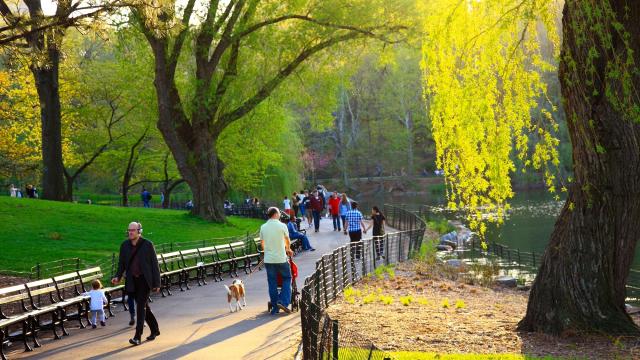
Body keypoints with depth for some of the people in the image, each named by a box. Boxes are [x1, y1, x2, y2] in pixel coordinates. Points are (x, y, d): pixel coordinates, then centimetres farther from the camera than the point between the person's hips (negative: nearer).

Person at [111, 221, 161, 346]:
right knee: (144, 306, 14)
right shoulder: (125, 245, 5)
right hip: (132, 281, 5)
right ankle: (154, 330, 32)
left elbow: (154, 264, -5)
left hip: (145, 280, -5)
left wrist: (157, 283, -6)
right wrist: (118, 277, -5)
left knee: (141, 306, -12)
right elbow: (122, 263, 13)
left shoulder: (147, 245, -7)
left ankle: (137, 336, -13)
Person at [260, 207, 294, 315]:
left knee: (272, 283, 8)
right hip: (281, 258, -3)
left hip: (268, 259, 3)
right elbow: (287, 241, 9)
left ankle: (275, 307, 10)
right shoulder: (282, 226, -5)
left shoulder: (263, 227, 4)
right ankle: (283, 301, -4)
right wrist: (288, 249, 30)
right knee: (287, 278, 11)